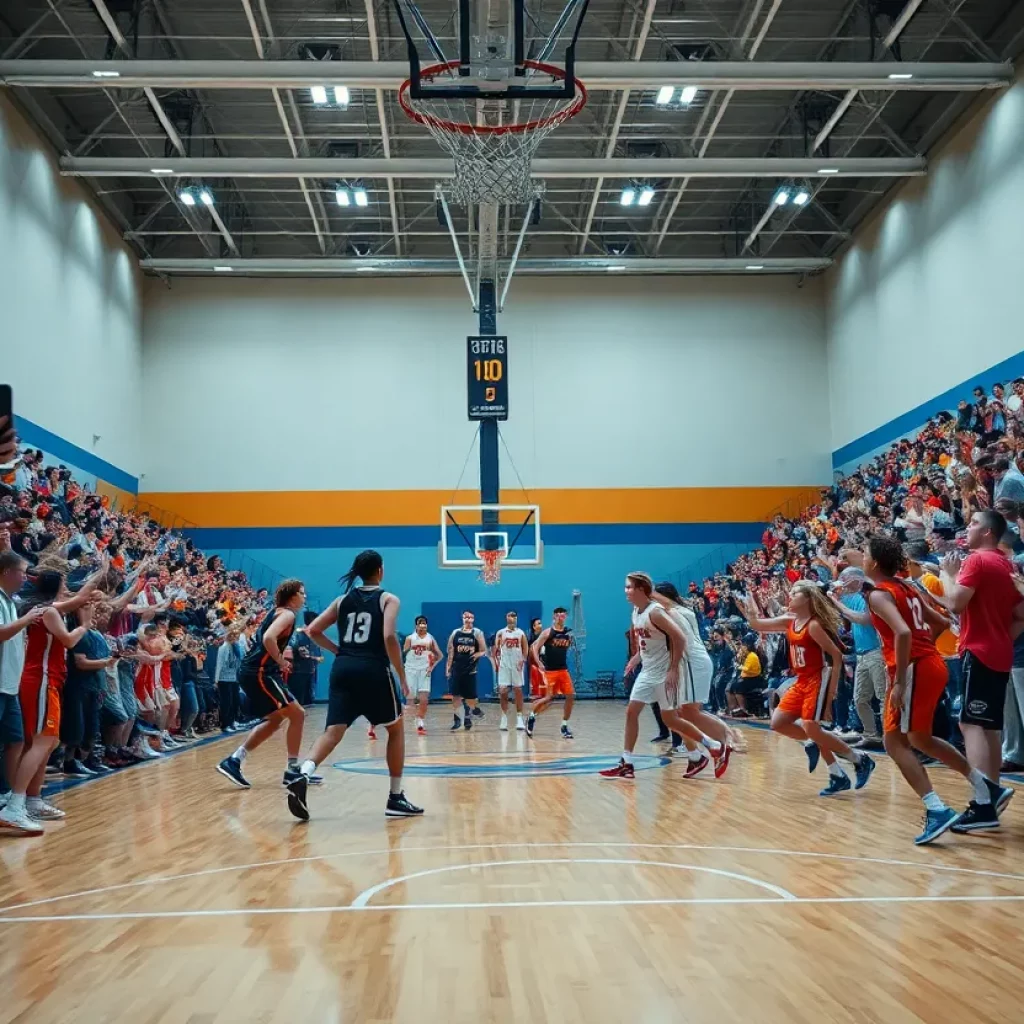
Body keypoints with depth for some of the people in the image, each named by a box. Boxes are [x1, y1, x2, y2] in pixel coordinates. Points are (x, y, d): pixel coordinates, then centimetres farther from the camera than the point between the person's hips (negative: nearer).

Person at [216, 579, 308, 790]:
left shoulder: (277, 612, 20)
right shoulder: (287, 614, -9)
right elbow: (269, 638, -27)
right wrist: (282, 662, -15)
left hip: (254, 671, 10)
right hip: (259, 672, -10)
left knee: (275, 719, 18)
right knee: (297, 714, -4)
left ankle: (234, 761, 14)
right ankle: (292, 770, 1)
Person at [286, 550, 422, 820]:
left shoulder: (343, 600, 16)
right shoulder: (388, 599, 2)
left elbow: (313, 630, 11)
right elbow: (389, 637, -13)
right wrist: (402, 676, -6)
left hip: (342, 669, 4)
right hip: (373, 669, -4)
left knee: (333, 731, -1)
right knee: (396, 728, 15)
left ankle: (303, 775, -30)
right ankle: (396, 799, 14)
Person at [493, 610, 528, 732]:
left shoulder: (521, 633, 7)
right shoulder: (500, 633, 4)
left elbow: (525, 649, 6)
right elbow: (496, 648, 2)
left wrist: (523, 659, -9)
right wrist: (496, 659, -11)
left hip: (517, 665, 1)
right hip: (504, 665, -1)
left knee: (518, 690, 2)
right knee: (503, 691, -6)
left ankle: (519, 718, 7)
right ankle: (504, 718, 5)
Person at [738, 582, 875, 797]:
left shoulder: (814, 625, -16)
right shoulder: (789, 621, 7)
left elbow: (837, 655, -16)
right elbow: (758, 625, 8)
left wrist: (832, 688, -18)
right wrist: (747, 608, -9)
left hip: (817, 680, -8)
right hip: (801, 682, 8)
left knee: (811, 728, -11)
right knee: (778, 723, 2)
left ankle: (860, 760, 4)